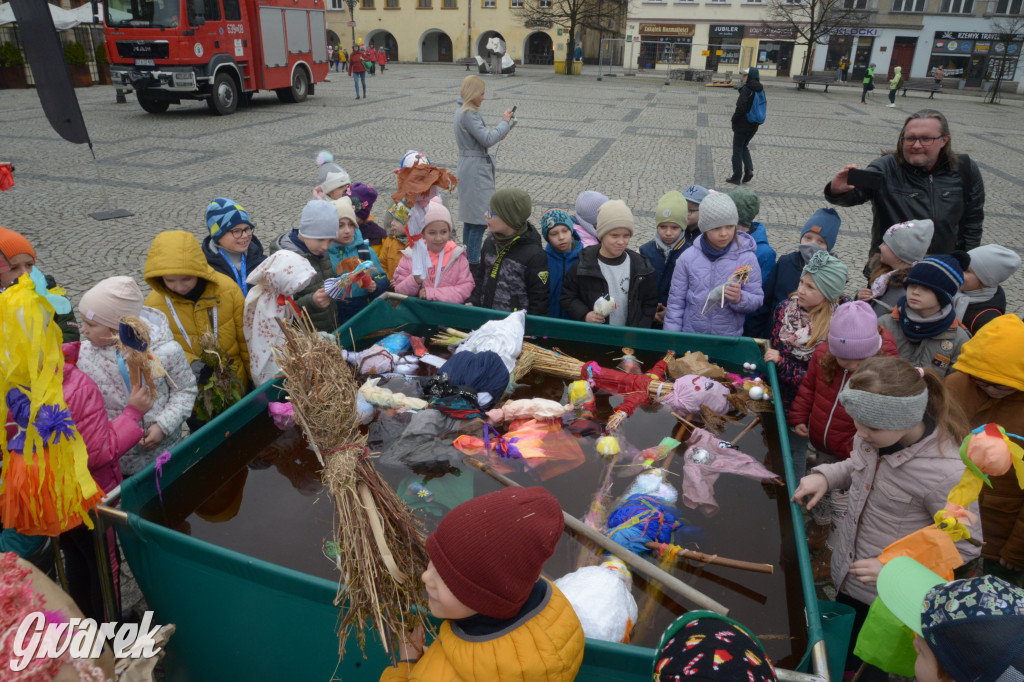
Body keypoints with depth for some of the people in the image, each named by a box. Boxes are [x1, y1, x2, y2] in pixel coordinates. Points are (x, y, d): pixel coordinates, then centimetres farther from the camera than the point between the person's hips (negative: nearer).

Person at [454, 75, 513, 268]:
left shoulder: (462, 111, 14)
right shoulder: (469, 114, -19)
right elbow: (487, 139, -23)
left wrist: (497, 134, 6)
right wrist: (505, 122, -11)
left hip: (469, 170, 11)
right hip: (476, 171, -11)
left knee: (470, 217, 17)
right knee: (480, 219, -8)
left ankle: (468, 257, 26)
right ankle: (473, 261, -4)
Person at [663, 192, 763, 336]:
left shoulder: (747, 258, -6)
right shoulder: (688, 257, -5)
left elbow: (757, 300, -2)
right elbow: (676, 301, 0)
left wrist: (739, 299, -24)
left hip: (730, 340, 0)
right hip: (690, 337, 0)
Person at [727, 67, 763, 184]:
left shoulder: (746, 89, -17)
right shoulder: (760, 90, 6)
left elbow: (740, 107, -21)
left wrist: (734, 119, -7)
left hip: (742, 125, -7)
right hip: (754, 126, 7)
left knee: (737, 149, 4)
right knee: (744, 146, 23)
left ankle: (736, 177, 7)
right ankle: (749, 169, 6)